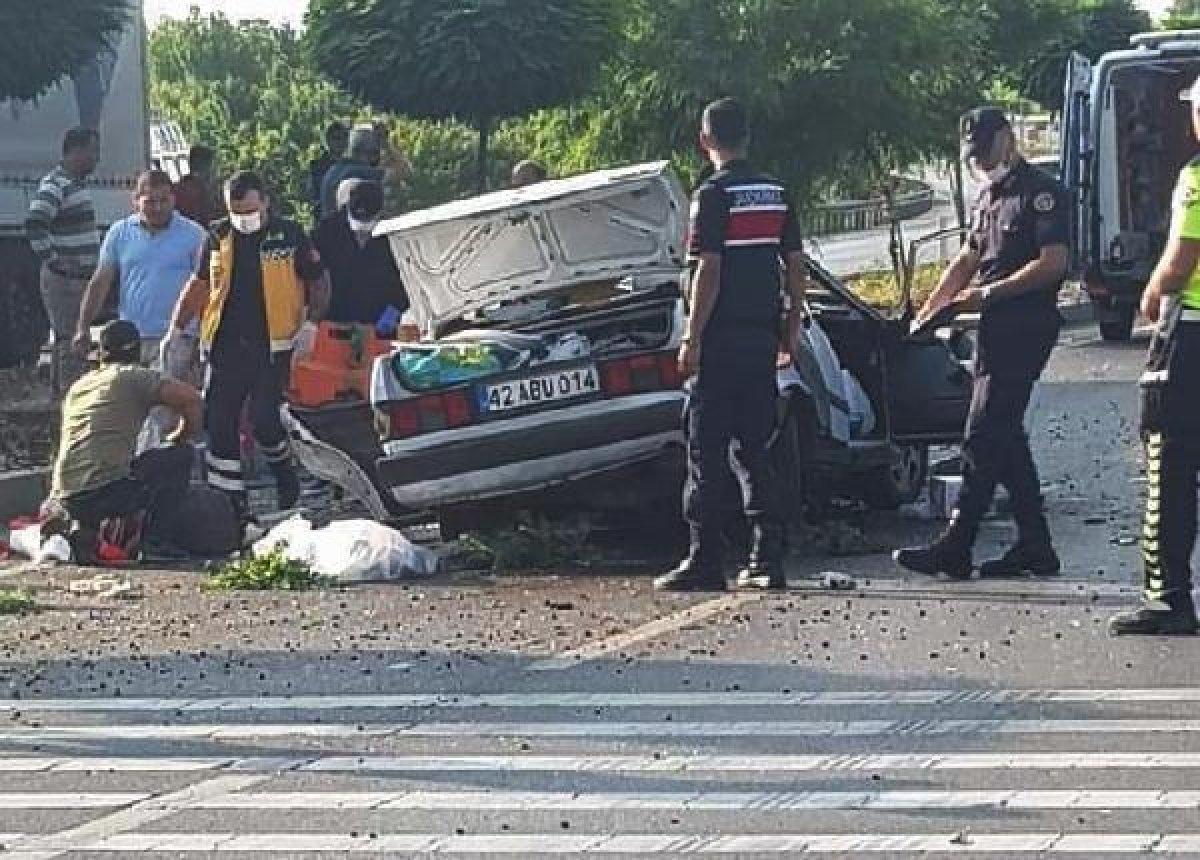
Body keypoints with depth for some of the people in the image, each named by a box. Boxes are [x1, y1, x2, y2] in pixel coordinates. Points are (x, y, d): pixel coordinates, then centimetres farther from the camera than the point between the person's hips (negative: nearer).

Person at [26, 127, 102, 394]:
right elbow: (34, 224, -29)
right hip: (64, 281, -10)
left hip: (81, 279, 10)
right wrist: (53, 260, -24)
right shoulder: (55, 186, -16)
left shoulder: (78, 184, 14)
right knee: (71, 344, -10)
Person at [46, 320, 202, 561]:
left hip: (65, 498, 7)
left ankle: (79, 528, 8)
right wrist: (179, 438, 13)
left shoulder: (77, 387, 25)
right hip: (104, 492, -7)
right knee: (181, 456, 10)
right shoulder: (134, 377, 5)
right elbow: (190, 398, -7)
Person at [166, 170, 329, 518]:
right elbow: (199, 284, 18)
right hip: (226, 345, 4)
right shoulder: (219, 236, 7)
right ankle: (229, 499, 8)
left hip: (272, 347, -4)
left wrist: (311, 323, -5)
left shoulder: (289, 235, -2)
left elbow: (319, 281, 7)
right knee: (219, 423, 0)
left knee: (263, 418, -13)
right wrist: (176, 329, 12)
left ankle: (284, 473, 17)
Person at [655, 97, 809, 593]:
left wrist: (692, 339, -13)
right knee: (754, 450, 11)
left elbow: (709, 271, -15)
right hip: (763, 338, 6)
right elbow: (796, 264, 11)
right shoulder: (775, 194, 10)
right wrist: (794, 322, 20)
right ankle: (767, 561, 8)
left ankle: (705, 563, -4)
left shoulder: (713, 195, -11)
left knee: (707, 453, -2)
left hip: (720, 342, -6)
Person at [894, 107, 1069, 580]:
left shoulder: (1041, 192, -10)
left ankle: (954, 549, -12)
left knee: (983, 436, -11)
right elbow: (968, 259, 25)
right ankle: (1034, 548, 15)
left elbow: (1054, 262, -18)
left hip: (1024, 328, -10)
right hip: (995, 329, 10)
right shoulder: (989, 196, 19)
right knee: (1006, 438, 11)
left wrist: (988, 293, -19)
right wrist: (930, 308, 10)